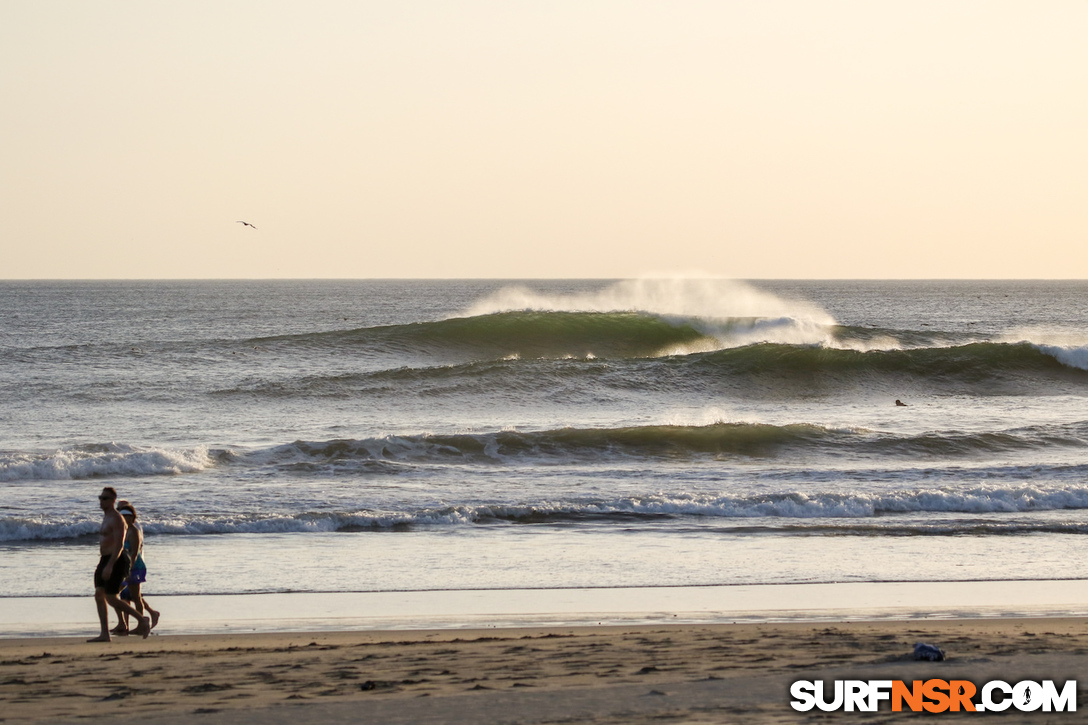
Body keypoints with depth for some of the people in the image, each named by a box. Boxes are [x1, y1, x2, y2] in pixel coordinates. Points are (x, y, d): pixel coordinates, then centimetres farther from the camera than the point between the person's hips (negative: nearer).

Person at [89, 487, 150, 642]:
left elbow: (119, 544, -22)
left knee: (111, 599, -9)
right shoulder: (107, 517, 17)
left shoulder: (116, 519, -14)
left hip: (115, 561, -10)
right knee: (99, 595, 3)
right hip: (105, 561, 10)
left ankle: (142, 619, 4)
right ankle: (105, 634, 2)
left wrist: (110, 566, -31)